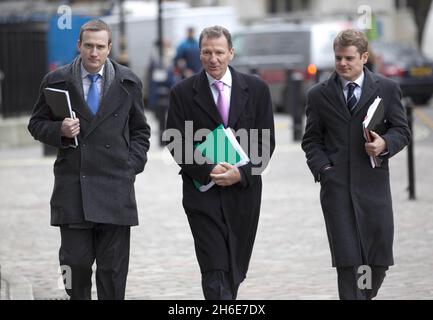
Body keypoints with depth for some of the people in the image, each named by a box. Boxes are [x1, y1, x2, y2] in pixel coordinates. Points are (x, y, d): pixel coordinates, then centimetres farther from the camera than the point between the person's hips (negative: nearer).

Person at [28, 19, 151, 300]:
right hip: (72, 187, 0)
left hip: (115, 187, 0)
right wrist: (59, 130, -9)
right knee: (75, 261, -2)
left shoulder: (128, 83, 7)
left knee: (114, 266, 1)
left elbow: (140, 131, 16)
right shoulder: (56, 82, 4)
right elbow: (37, 124, 12)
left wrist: (132, 165, 2)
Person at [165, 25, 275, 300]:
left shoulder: (256, 89, 4)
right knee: (215, 271, -12)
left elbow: (266, 143, 3)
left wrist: (242, 173, -13)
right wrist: (207, 171, -16)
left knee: (236, 270, 11)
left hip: (243, 192, 2)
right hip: (202, 193, -2)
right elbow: (177, 145, -2)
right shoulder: (183, 92, 1)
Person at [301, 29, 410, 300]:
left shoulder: (387, 89, 7)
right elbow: (312, 140, 11)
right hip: (337, 186, -1)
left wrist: (385, 144, -13)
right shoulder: (319, 95, 8)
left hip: (373, 184, 1)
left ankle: (366, 295, 31)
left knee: (379, 258, 6)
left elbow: (402, 130, 8)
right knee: (348, 261, -7)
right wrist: (323, 167, -5)